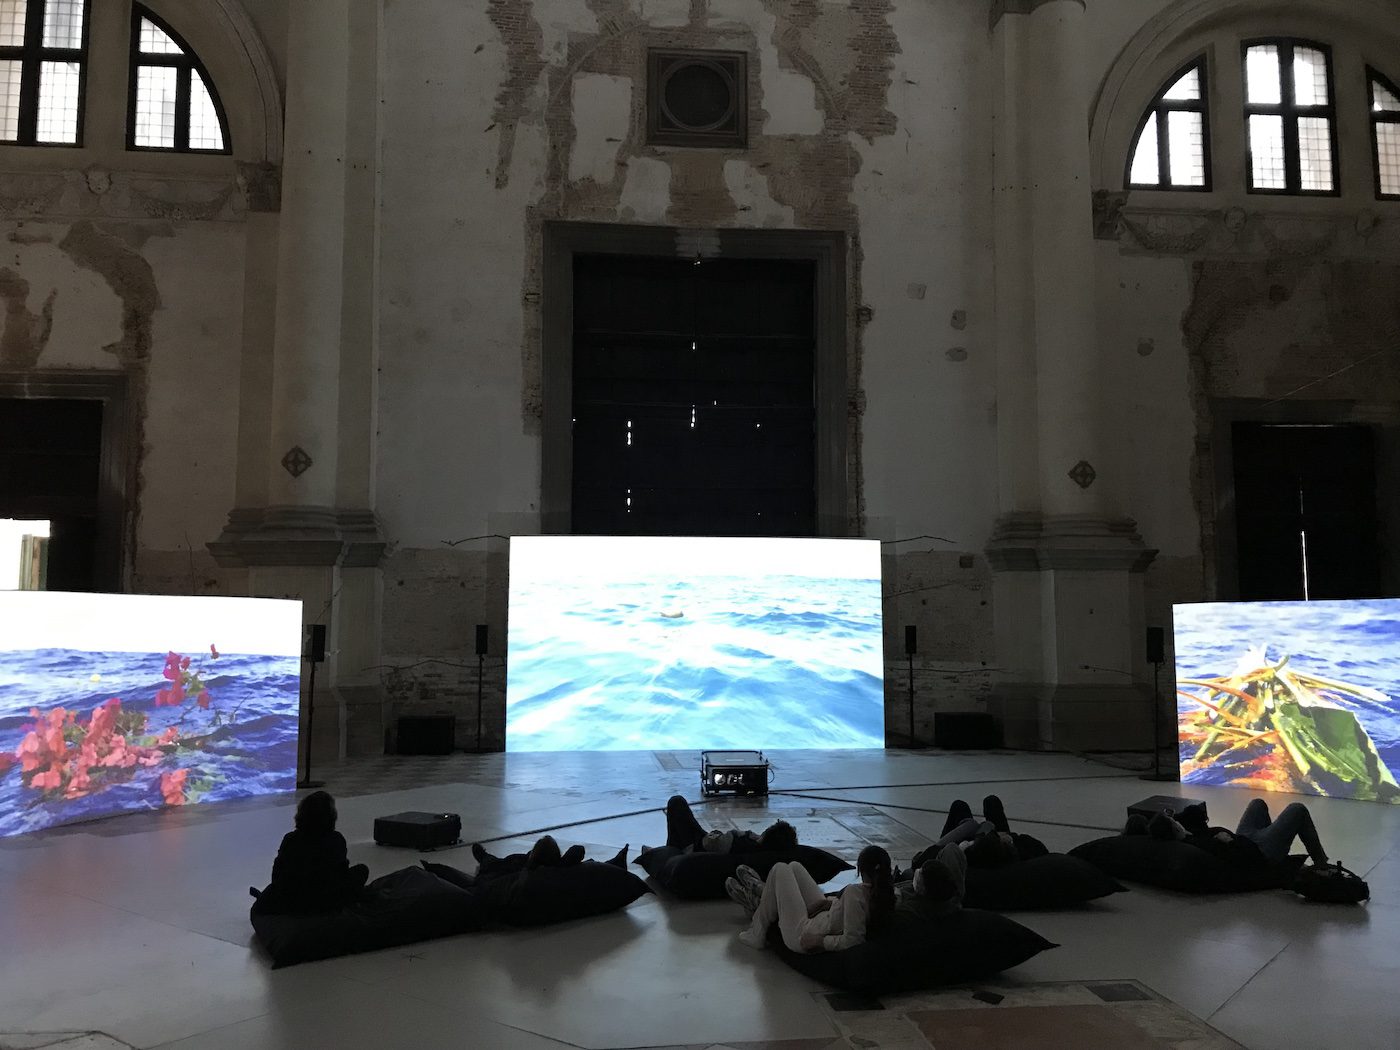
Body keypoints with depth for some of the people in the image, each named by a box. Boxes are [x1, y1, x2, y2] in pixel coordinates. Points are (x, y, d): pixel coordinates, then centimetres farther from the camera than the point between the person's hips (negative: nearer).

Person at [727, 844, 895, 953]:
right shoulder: (885, 891, -10)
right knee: (794, 866, 19)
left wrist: (818, 940, -27)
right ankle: (759, 898, 49)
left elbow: (852, 940, -38)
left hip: (802, 936, -8)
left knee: (780, 869, 7)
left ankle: (757, 933, 23)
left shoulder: (855, 892, -34)